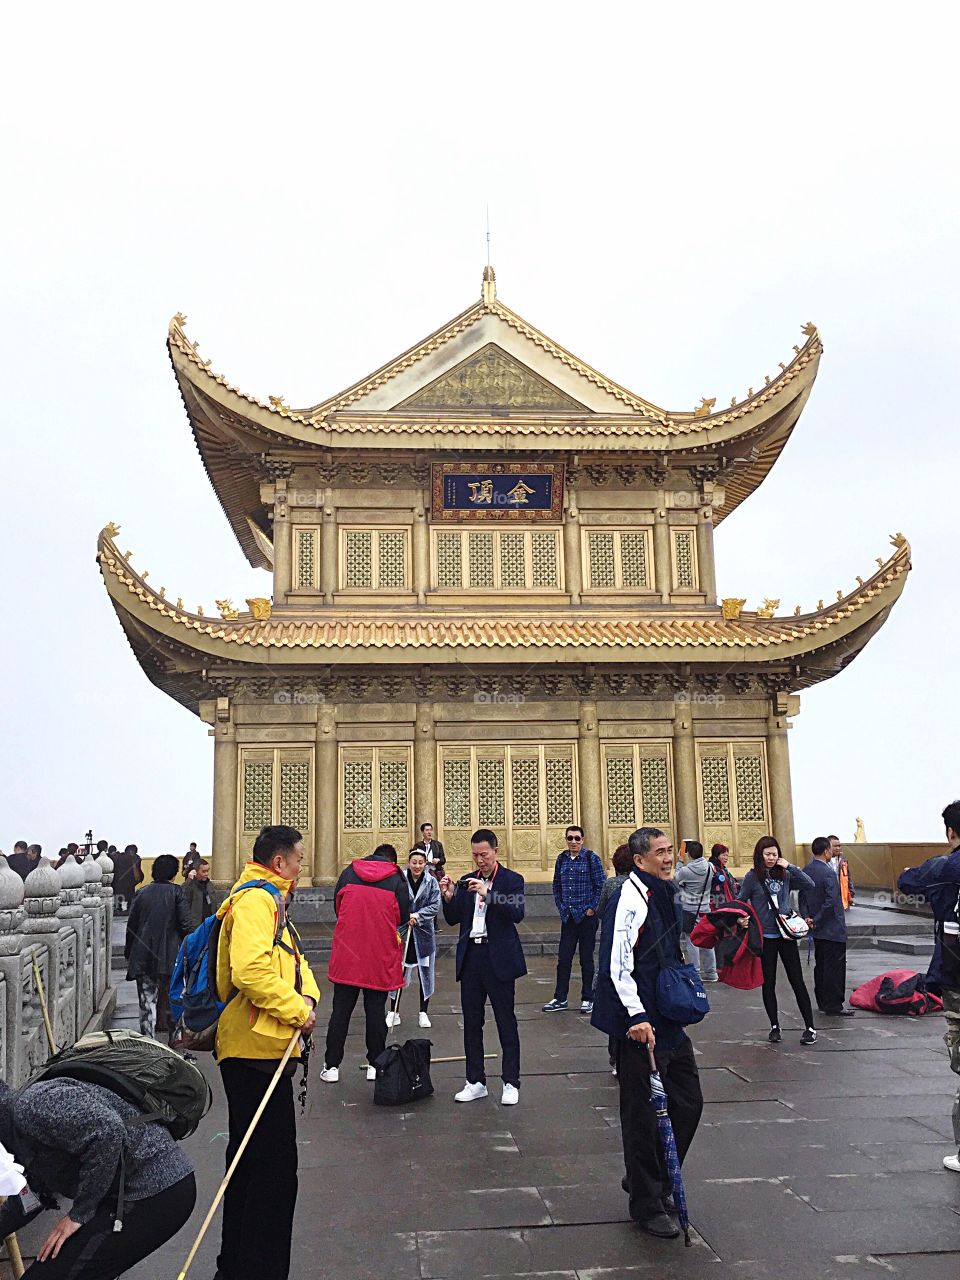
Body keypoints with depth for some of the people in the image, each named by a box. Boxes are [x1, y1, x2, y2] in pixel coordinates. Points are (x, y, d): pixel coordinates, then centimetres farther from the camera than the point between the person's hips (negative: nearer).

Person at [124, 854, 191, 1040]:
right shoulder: (176, 892, -4)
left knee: (147, 1000, 4)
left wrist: (128, 952, 18)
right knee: (171, 998, 11)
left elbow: (131, 925, 9)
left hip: (143, 957, 2)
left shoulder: (143, 893, 6)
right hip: (169, 955, -2)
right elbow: (184, 925, -8)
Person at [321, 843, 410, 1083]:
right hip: (381, 957, -1)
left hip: (346, 954, 1)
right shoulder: (397, 880, -3)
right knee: (376, 1010, 10)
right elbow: (403, 917, -1)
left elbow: (336, 905, 11)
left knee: (341, 1010, 9)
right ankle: (375, 1064, 17)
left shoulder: (349, 873, 3)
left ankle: (331, 1065, 13)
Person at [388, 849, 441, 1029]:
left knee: (425, 973, 8)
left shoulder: (431, 882, -1)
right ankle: (393, 1012, 16)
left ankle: (423, 1012, 21)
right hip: (402, 932, -1)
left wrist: (418, 915, -18)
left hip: (424, 933, 2)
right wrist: (406, 917, -23)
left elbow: (435, 906, -6)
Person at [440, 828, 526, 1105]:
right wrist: (449, 897, -10)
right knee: (471, 1022, 11)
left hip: (498, 958, -5)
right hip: (470, 956, 5)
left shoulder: (512, 880, -4)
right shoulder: (466, 882, 9)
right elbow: (453, 919, 9)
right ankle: (476, 1082, 21)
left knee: (506, 1021, 3)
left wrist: (487, 893, -26)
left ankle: (510, 1083, 12)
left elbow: (517, 913, -18)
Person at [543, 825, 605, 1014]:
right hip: (567, 917, 4)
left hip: (586, 916, -4)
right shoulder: (561, 859, 6)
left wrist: (592, 908, -9)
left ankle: (587, 999, 15)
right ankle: (560, 998, 15)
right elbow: (556, 885, 15)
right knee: (563, 959, 7)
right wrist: (560, 907, 8)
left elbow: (601, 885, -6)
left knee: (586, 959, 5)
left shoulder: (591, 858, -7)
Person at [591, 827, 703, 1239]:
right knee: (643, 1113, 3)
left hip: (669, 1019, 9)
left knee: (688, 1101, 15)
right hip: (639, 1024, -9)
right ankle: (646, 1203, 18)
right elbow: (617, 964, -24)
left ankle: (656, 1181, 32)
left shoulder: (666, 894, 11)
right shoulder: (629, 899, -18)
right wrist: (636, 1015, -28)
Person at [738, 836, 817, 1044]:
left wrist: (790, 867, -10)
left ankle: (810, 1027, 9)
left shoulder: (784, 874, 4)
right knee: (768, 983, 9)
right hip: (765, 937, -1)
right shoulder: (752, 876, -3)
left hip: (787, 933, 1)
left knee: (797, 981, 3)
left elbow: (810, 884, -4)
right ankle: (774, 1026, 21)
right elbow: (740, 902, 3)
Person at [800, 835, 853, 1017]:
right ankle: (834, 1006, 1)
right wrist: (816, 921, -15)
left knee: (821, 966, 16)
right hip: (833, 929, -9)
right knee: (835, 967, -2)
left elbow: (802, 897, 9)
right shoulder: (828, 873, -20)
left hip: (817, 929, 9)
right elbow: (831, 902, -24)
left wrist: (807, 917, 1)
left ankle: (822, 1002, 24)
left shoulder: (806, 870, 7)